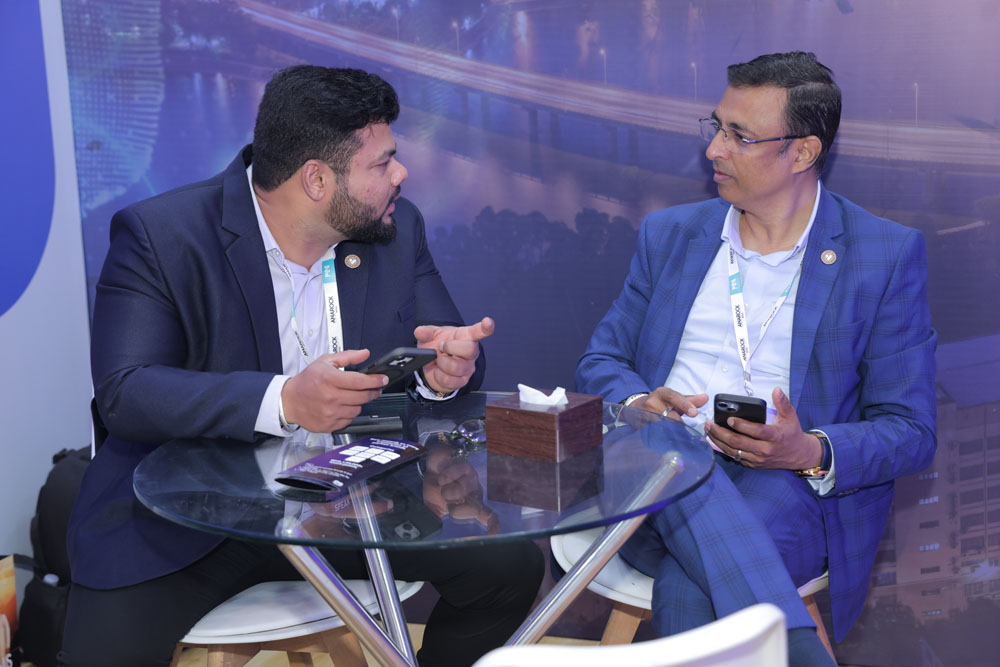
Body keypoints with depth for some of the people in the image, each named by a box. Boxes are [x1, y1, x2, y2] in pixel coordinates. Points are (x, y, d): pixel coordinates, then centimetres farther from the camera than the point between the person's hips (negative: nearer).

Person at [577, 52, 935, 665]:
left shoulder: (888, 254, 4)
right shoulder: (669, 234, 15)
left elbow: (910, 431, 3)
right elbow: (601, 361, 16)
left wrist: (812, 452, -18)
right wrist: (638, 404, -9)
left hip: (792, 489, -2)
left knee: (688, 591, -36)